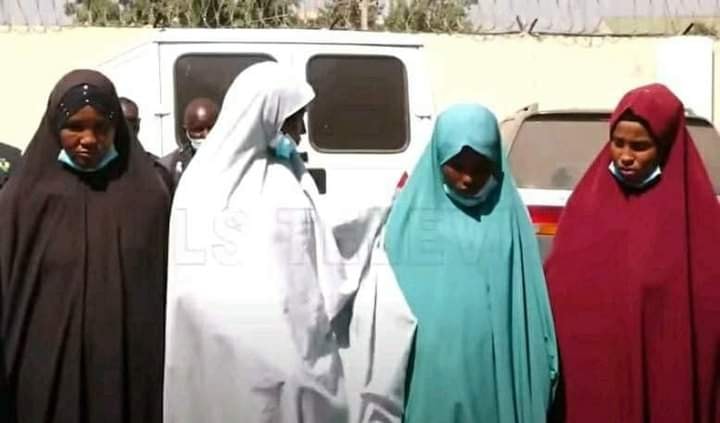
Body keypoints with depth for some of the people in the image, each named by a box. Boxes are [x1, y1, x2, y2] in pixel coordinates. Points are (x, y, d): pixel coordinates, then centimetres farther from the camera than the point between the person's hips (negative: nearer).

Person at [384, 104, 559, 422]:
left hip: (497, 381, 1)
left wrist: (544, 372, 5)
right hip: (428, 380, -1)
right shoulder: (412, 213, 1)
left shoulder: (508, 216, 5)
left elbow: (531, 304, 6)